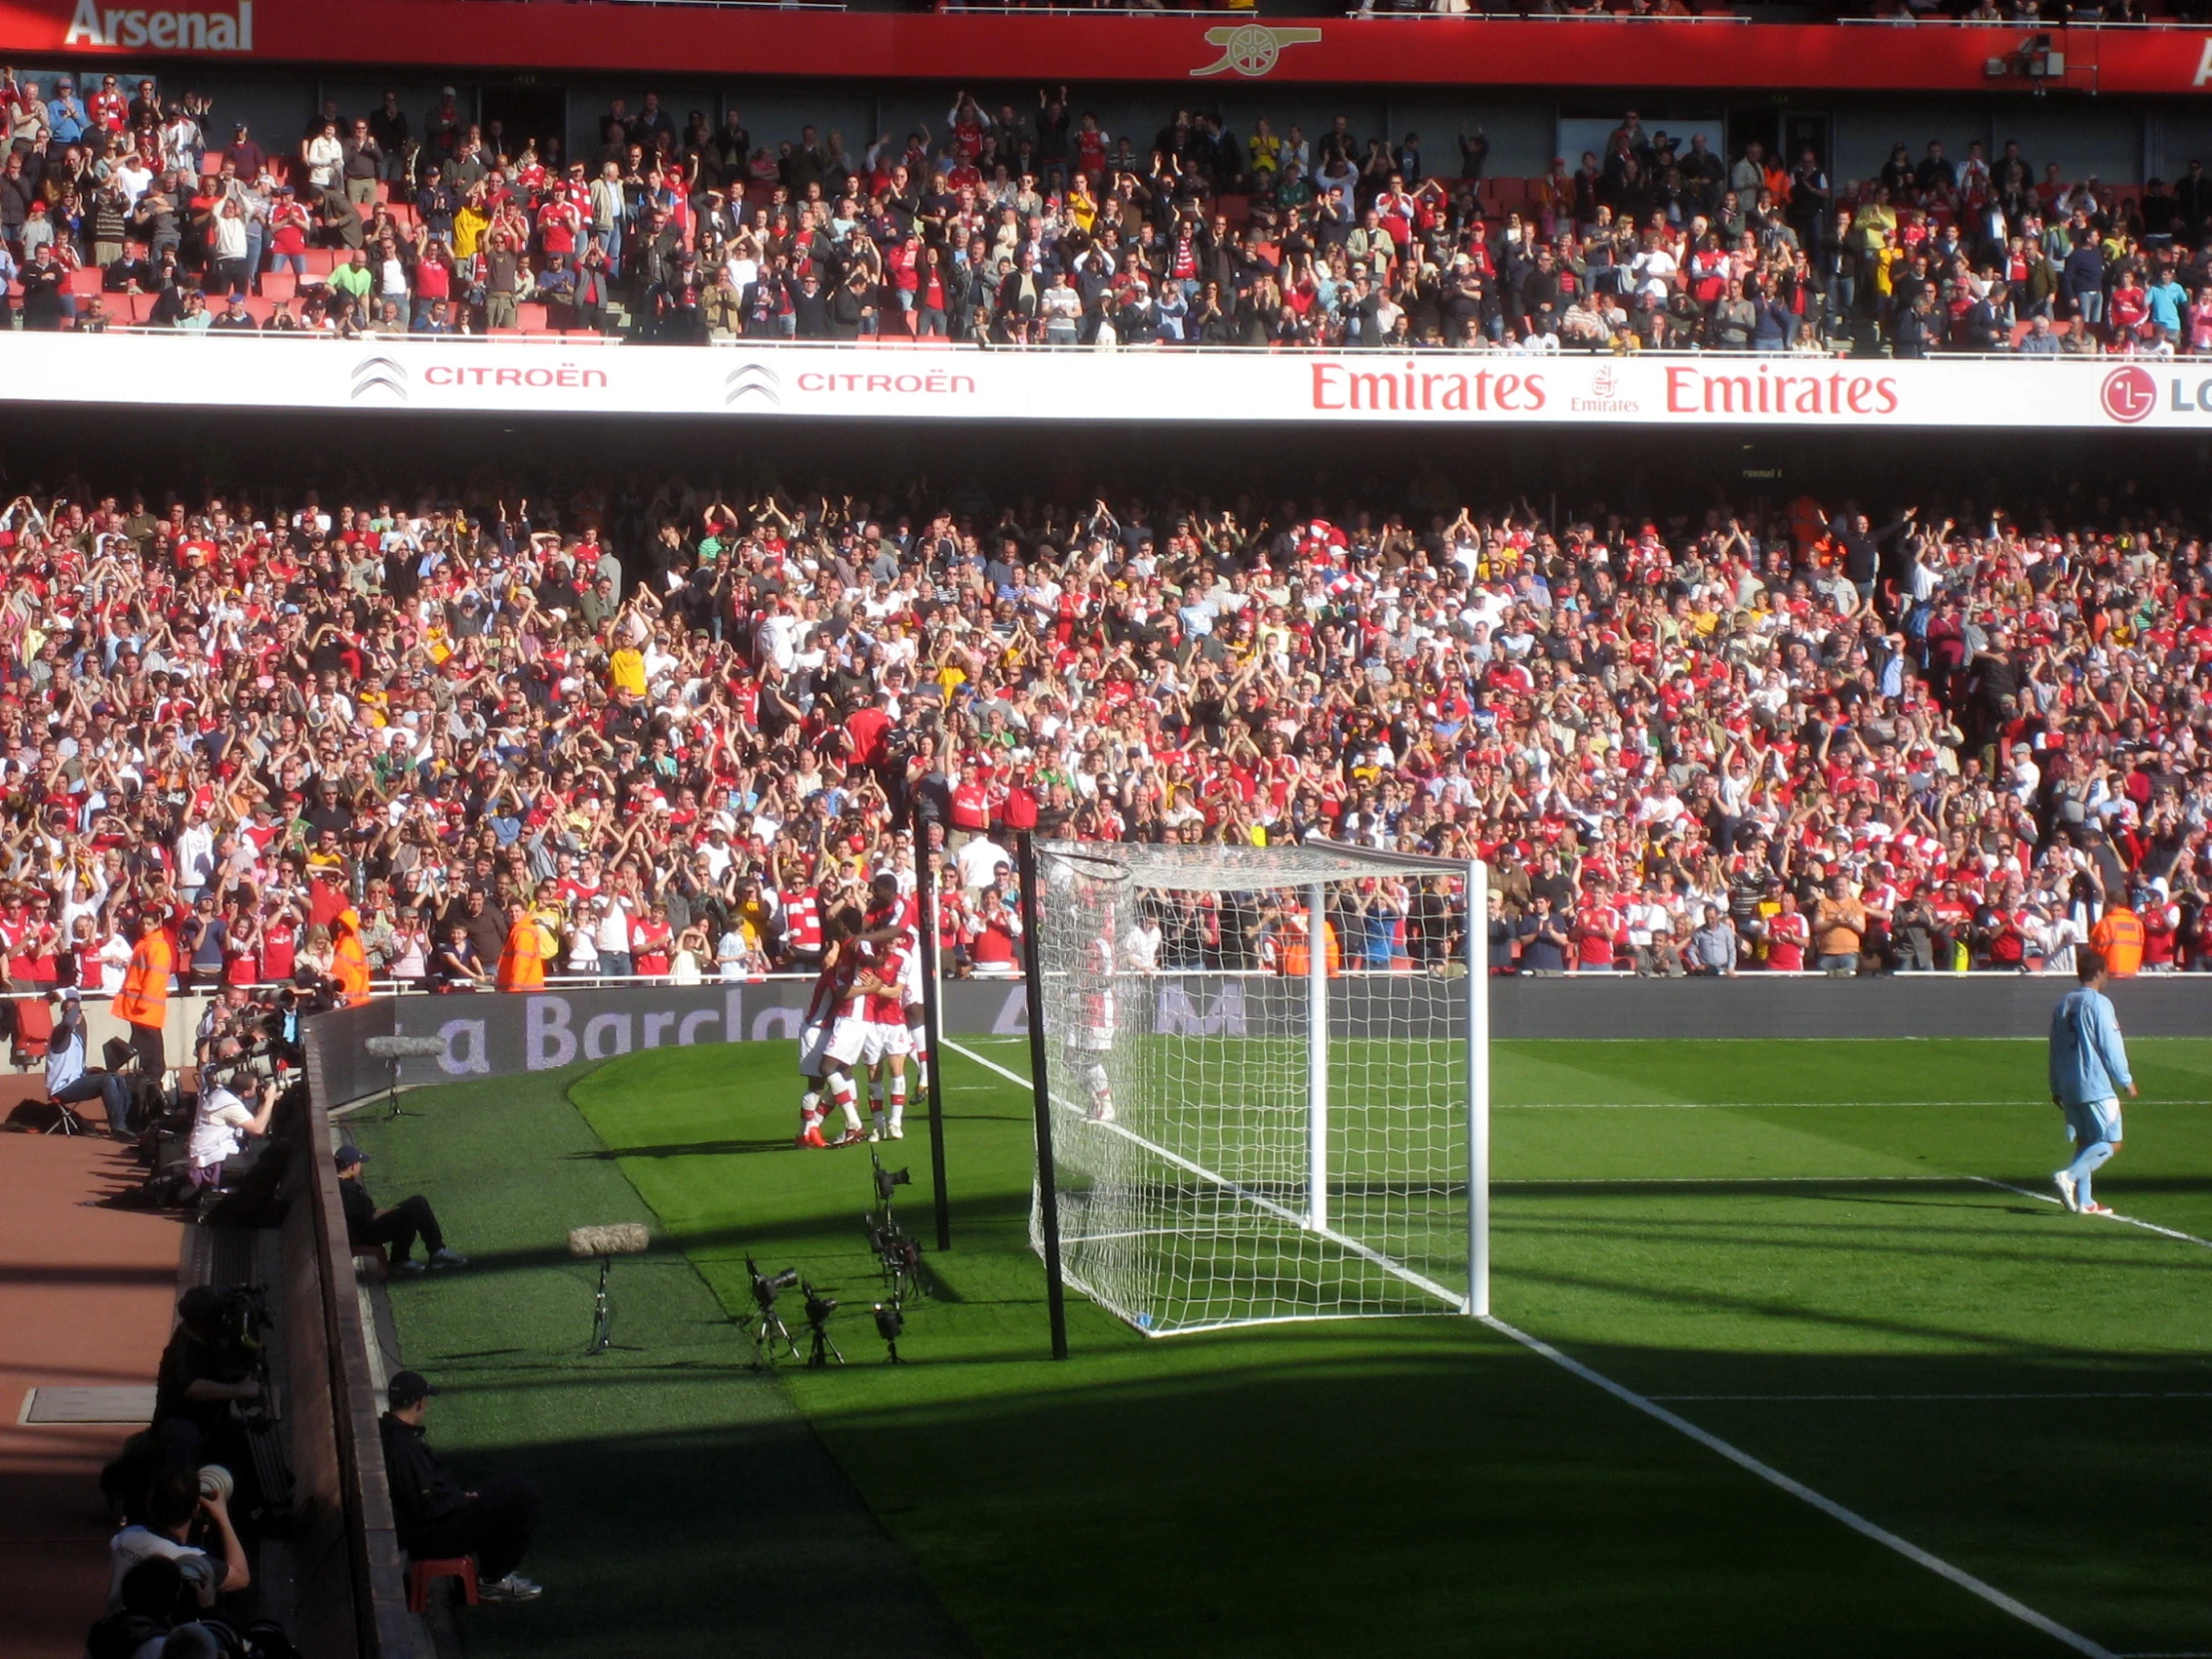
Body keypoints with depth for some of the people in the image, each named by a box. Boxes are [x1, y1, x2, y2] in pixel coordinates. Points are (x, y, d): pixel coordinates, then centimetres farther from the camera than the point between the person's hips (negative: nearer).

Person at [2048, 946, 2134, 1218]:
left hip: (2068, 1086, 8)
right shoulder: (2099, 1004, -11)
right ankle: (2069, 1177, -20)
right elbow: (2110, 1047, -11)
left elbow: (2055, 1049, 16)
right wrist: (2126, 1081, -2)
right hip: (2097, 1085, -8)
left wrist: (2056, 1088, 22)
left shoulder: (2062, 1004, 12)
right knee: (2111, 1142, -4)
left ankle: (2083, 1201, 8)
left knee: (2085, 1141, 13)